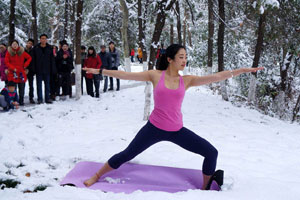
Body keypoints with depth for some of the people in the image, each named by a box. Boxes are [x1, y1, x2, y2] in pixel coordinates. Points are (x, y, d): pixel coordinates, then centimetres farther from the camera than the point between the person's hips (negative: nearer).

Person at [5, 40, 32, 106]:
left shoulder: (22, 52, 4)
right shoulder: (9, 52, 2)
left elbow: (29, 58, 11)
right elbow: (7, 62, 0)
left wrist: (25, 65, 0)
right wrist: (13, 68, -10)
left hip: (21, 72, 1)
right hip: (12, 73, -1)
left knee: (22, 88, 3)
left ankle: (21, 101, 13)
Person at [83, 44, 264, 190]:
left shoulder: (187, 80, -1)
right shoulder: (155, 75, -5)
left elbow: (215, 77, -6)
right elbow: (126, 75, -3)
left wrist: (242, 70, -12)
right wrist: (100, 71, -3)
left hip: (177, 130, 2)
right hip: (154, 128, -2)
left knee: (211, 153, -2)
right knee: (126, 155, 5)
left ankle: (206, 188, 20)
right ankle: (96, 177, 29)